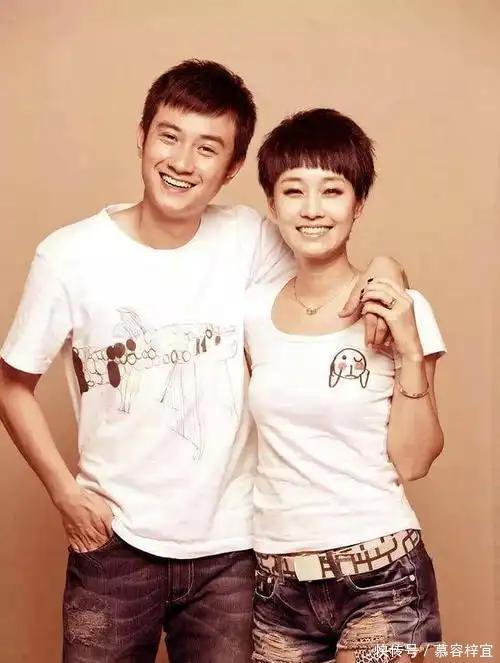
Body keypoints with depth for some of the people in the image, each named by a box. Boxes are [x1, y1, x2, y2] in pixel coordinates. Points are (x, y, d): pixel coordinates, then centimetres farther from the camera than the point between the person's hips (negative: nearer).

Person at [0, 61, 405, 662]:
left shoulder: (249, 240, -6)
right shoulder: (70, 257, -10)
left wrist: (381, 272, -12)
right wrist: (65, 492, -5)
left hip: (229, 547, 1)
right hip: (115, 544, -1)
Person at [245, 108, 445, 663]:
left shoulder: (401, 310, -8)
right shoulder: (253, 308, 2)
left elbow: (413, 462, -9)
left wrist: (410, 351, -17)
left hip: (382, 578, -3)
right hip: (277, 581, 4)